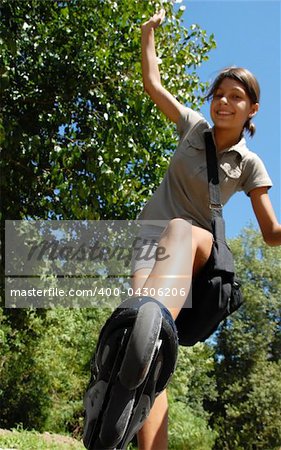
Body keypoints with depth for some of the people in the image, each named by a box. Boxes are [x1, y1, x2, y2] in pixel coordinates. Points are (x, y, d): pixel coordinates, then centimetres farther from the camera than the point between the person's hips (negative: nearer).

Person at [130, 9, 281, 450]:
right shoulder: (194, 125, 10)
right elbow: (152, 83, 19)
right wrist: (149, 32, 24)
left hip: (198, 247, -2)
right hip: (150, 240, 2)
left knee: (180, 231, -43)